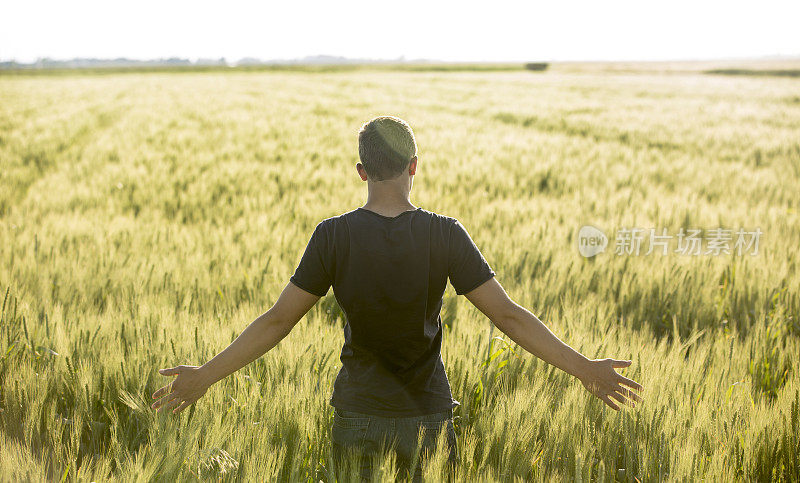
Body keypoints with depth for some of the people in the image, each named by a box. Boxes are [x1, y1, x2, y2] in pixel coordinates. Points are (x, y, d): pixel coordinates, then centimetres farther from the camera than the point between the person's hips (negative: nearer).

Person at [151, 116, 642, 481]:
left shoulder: (334, 236, -9)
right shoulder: (446, 235, -9)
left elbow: (278, 321, -7)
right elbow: (508, 315, -11)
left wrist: (205, 375, 3)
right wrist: (585, 368, -4)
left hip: (357, 418, 0)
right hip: (428, 418, 0)